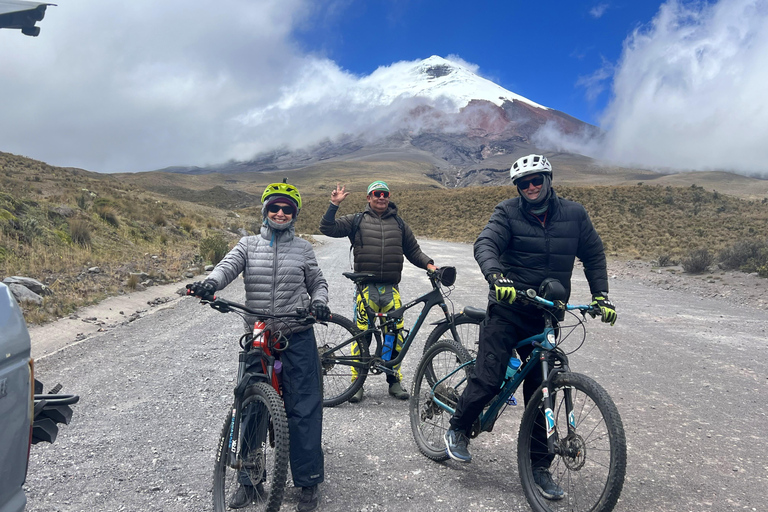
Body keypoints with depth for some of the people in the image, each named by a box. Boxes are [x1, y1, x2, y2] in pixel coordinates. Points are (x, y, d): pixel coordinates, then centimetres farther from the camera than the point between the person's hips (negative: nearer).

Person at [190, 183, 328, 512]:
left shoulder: (303, 248, 6)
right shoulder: (248, 245, 6)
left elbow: (317, 282, 13)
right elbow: (229, 265, -11)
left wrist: (319, 302, -9)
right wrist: (211, 281, -33)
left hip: (297, 338, -1)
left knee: (303, 410, -1)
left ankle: (309, 483, 14)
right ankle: (248, 481, 25)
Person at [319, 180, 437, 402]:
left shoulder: (398, 223, 17)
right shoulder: (357, 221, 9)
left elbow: (413, 250, 21)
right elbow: (327, 228, 1)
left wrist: (428, 264, 4)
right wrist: (335, 204, -9)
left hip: (391, 289, 2)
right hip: (366, 288, -2)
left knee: (396, 335, 2)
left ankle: (394, 380, 18)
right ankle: (357, 382, 10)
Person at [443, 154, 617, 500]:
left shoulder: (574, 214, 5)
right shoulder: (508, 212, -4)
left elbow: (593, 255, 15)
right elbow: (485, 244, -18)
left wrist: (600, 295, 4)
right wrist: (496, 276, -38)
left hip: (545, 317, 3)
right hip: (507, 311, -3)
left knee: (541, 393, 7)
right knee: (488, 380, -10)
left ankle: (539, 467, 21)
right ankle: (458, 428, 19)